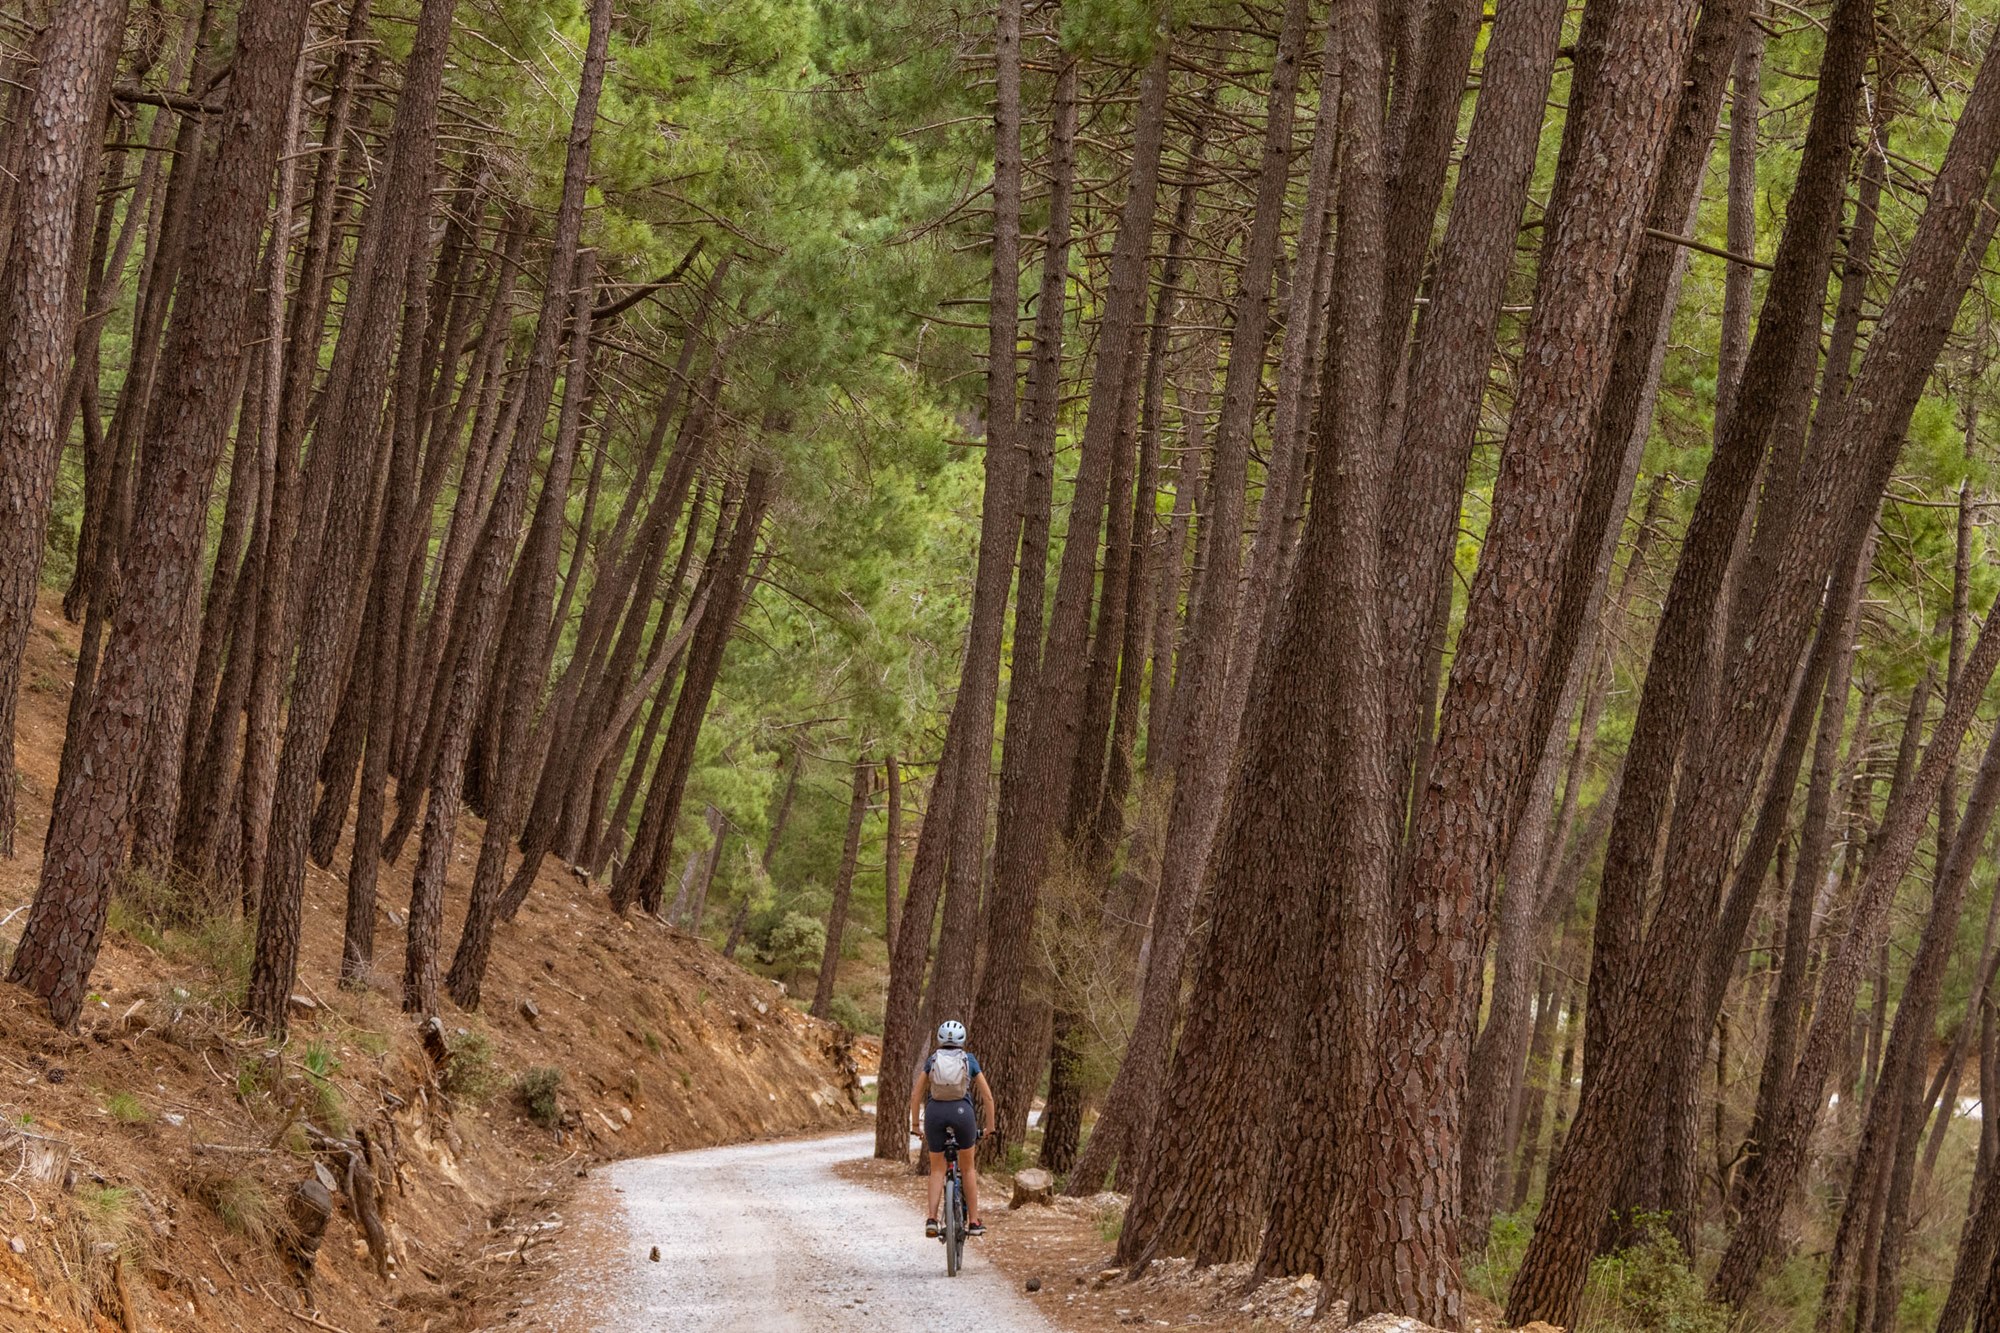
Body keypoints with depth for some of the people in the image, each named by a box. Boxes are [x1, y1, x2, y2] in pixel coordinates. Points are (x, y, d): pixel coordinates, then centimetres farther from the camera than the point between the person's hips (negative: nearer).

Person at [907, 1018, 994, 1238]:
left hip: (935, 1112, 1)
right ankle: (973, 1222, 12)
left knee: (937, 1169, 12)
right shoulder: (969, 1060, 12)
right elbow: (987, 1096, 12)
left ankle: (931, 1219, -3)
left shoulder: (932, 1060, 14)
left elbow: (916, 1095, 11)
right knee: (968, 1168, 13)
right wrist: (989, 1126, 19)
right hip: (962, 1111, -1)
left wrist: (915, 1125, 17)